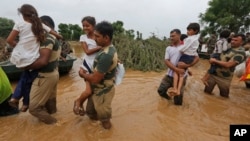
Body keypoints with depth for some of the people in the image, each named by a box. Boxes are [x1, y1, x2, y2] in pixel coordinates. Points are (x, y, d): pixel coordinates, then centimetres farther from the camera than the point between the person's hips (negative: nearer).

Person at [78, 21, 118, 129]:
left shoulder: (106, 55, -33)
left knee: (104, 119, 16)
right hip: (99, 89, 10)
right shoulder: (110, 49, 0)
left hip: (102, 91, -10)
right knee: (90, 112, 28)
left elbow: (95, 79, -27)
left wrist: (82, 74, -9)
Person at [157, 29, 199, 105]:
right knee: (160, 90, 4)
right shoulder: (168, 48, 5)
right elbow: (166, 61, -7)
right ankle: (167, 96, 36)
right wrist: (176, 69, -23)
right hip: (169, 75, 3)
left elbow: (197, 57, -3)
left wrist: (188, 65, -23)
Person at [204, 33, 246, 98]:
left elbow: (228, 65, -26)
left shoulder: (240, 53, -17)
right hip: (213, 73, 6)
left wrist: (215, 61, -16)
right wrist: (212, 60, 0)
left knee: (224, 96, 13)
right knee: (207, 91, 12)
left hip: (224, 78, -6)